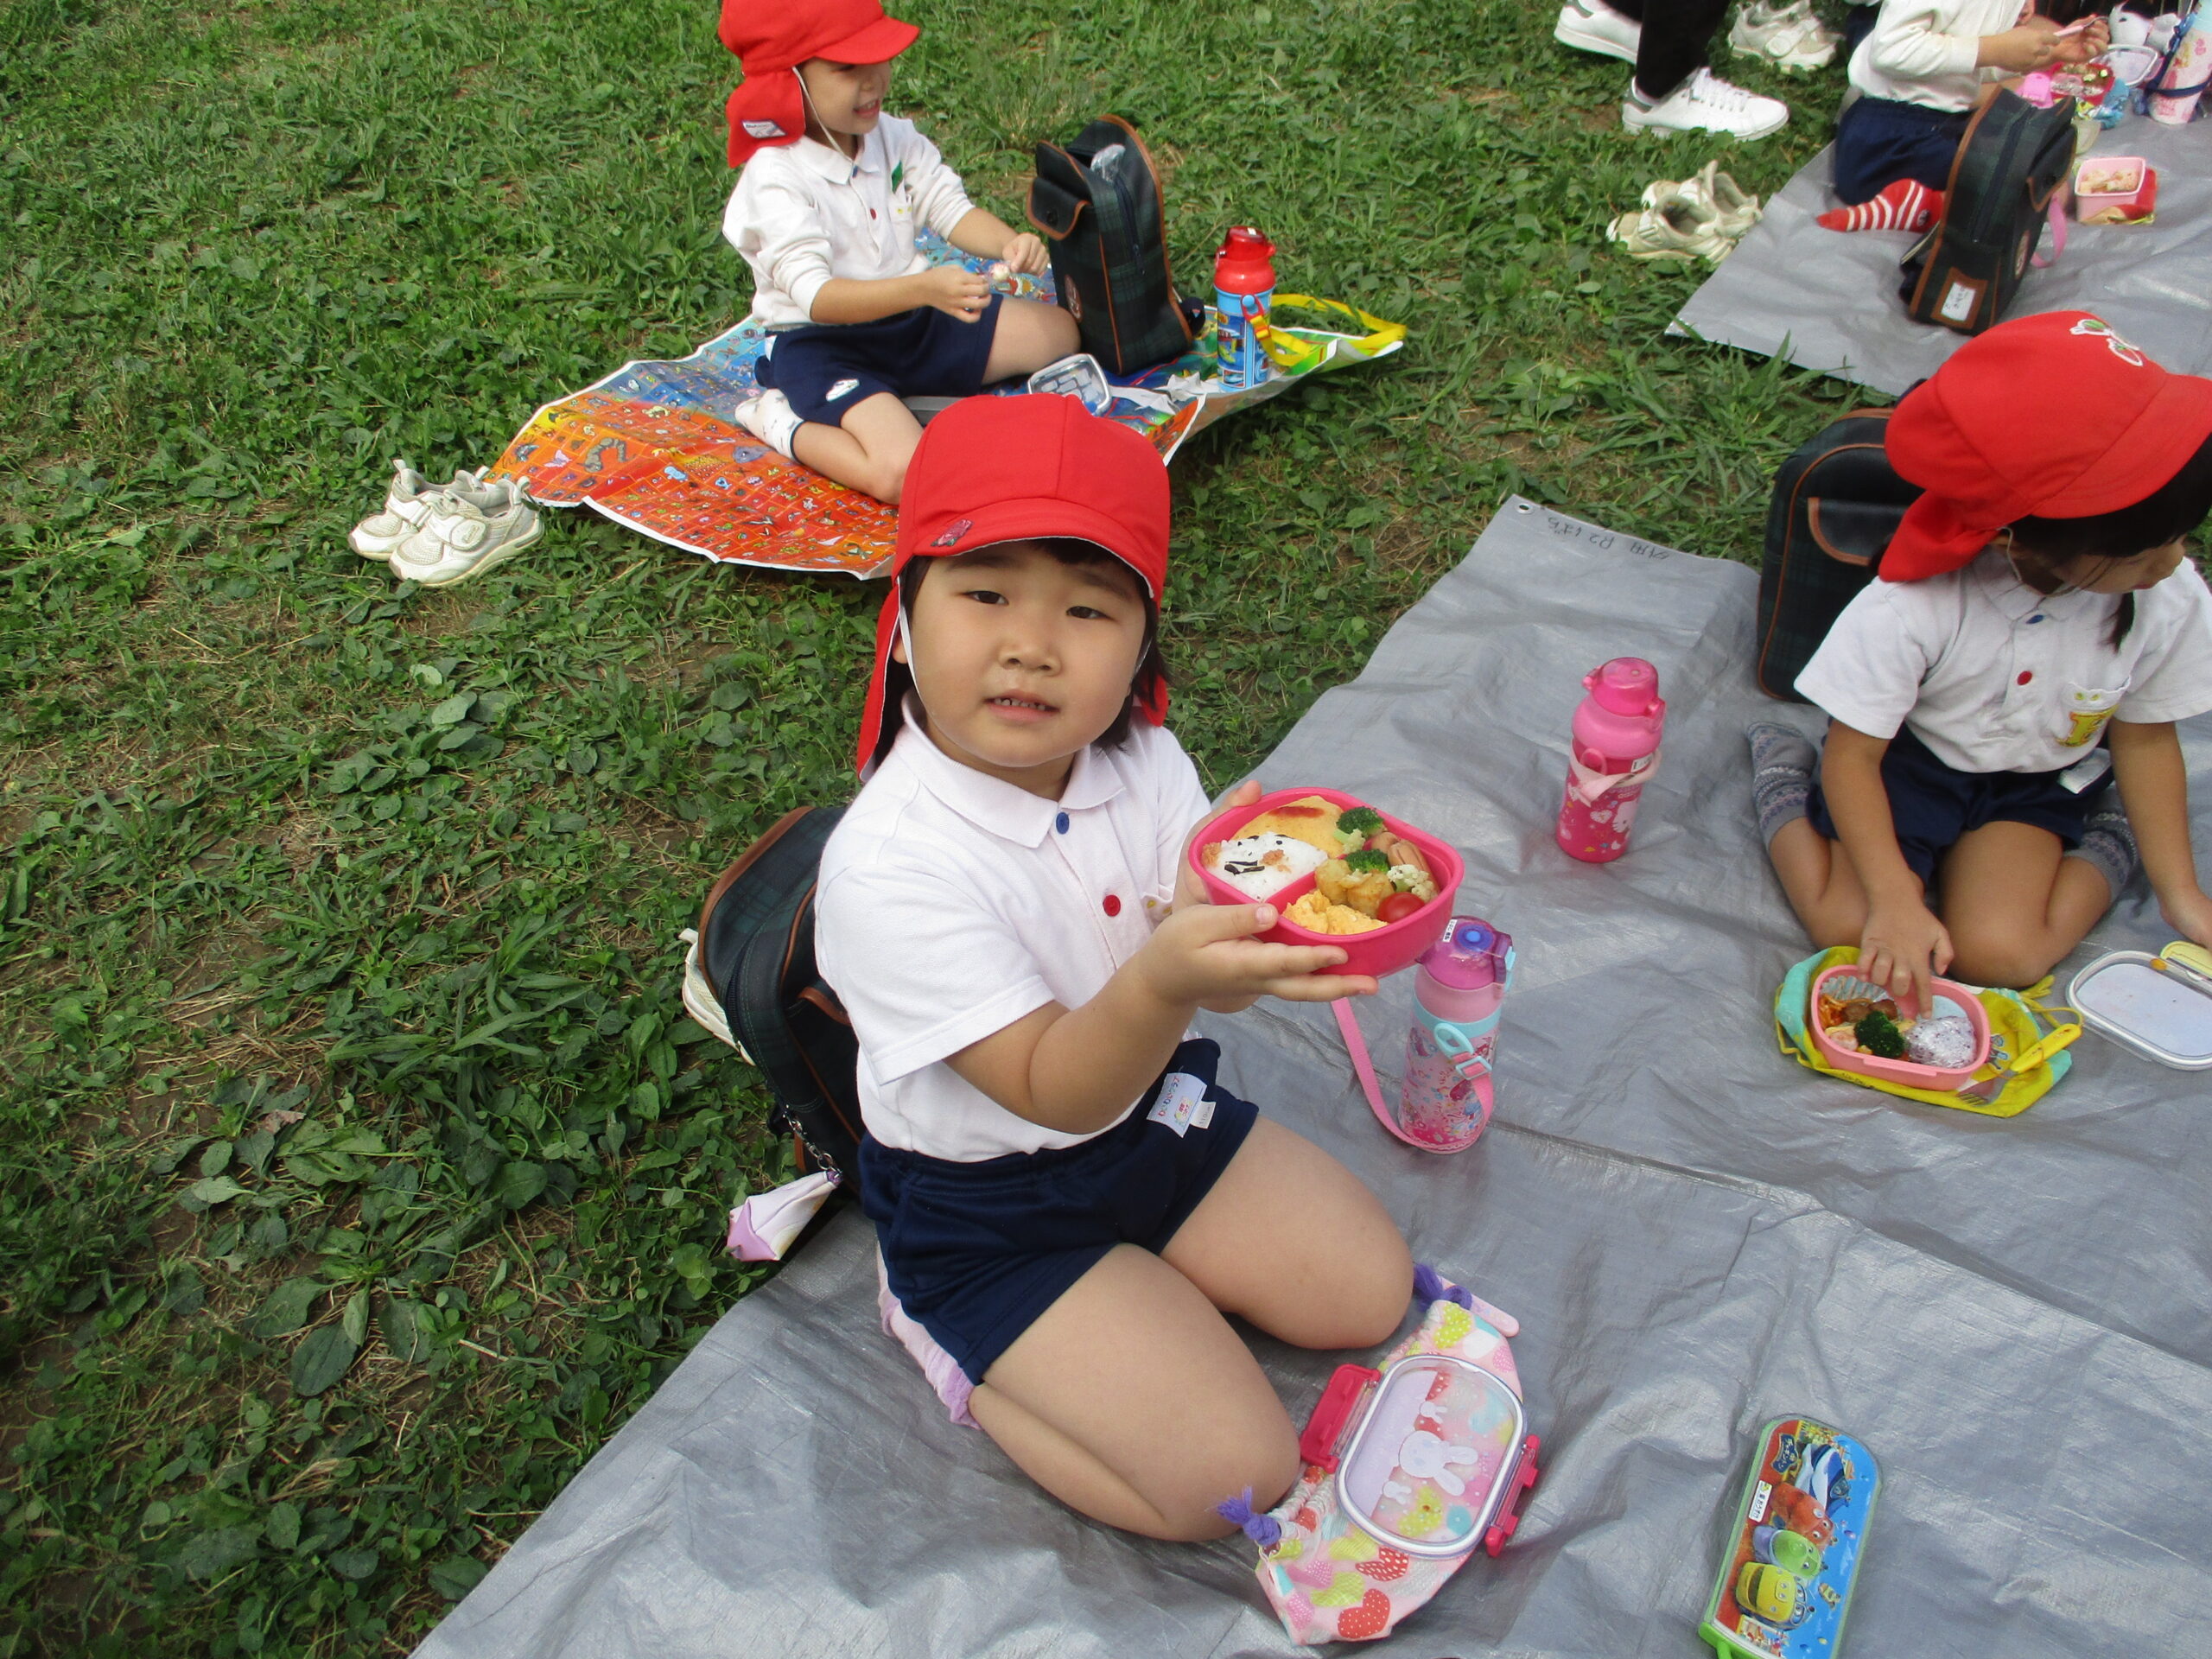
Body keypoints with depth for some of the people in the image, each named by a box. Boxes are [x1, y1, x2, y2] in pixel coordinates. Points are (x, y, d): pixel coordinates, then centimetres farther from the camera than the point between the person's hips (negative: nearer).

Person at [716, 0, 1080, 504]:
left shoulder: (892, 136, 1)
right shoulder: (776, 179, -20)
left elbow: (951, 208, 0)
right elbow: (818, 297, -30)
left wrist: (1009, 243, -24)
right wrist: (924, 288, -43)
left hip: (913, 320, 8)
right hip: (823, 346, -8)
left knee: (1058, 330, 4)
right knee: (904, 474, -32)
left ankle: (899, 394, -2)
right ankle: (784, 423, -4)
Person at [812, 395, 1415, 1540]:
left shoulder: (1142, 760, -11)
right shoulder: (888, 869, -32)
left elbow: (1207, 966, -12)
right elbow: (1054, 1090, -29)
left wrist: (1232, 926, -37)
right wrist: (1164, 981, -50)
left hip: (1154, 1108, 7)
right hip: (990, 1209, -6)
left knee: (1370, 1291, 9)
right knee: (1232, 1473, -9)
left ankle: (1139, 1268, 20)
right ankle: (944, 1328, 7)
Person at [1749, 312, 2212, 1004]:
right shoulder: (1912, 608, -33)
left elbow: (2145, 735, -1)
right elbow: (1853, 755, -23)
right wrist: (1896, 900, -30)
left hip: (2039, 782, 3)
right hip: (1908, 758, -2)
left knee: (1998, 954, -18)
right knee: (1851, 929, -18)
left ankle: (2108, 846, 10)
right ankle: (1783, 781, 7)